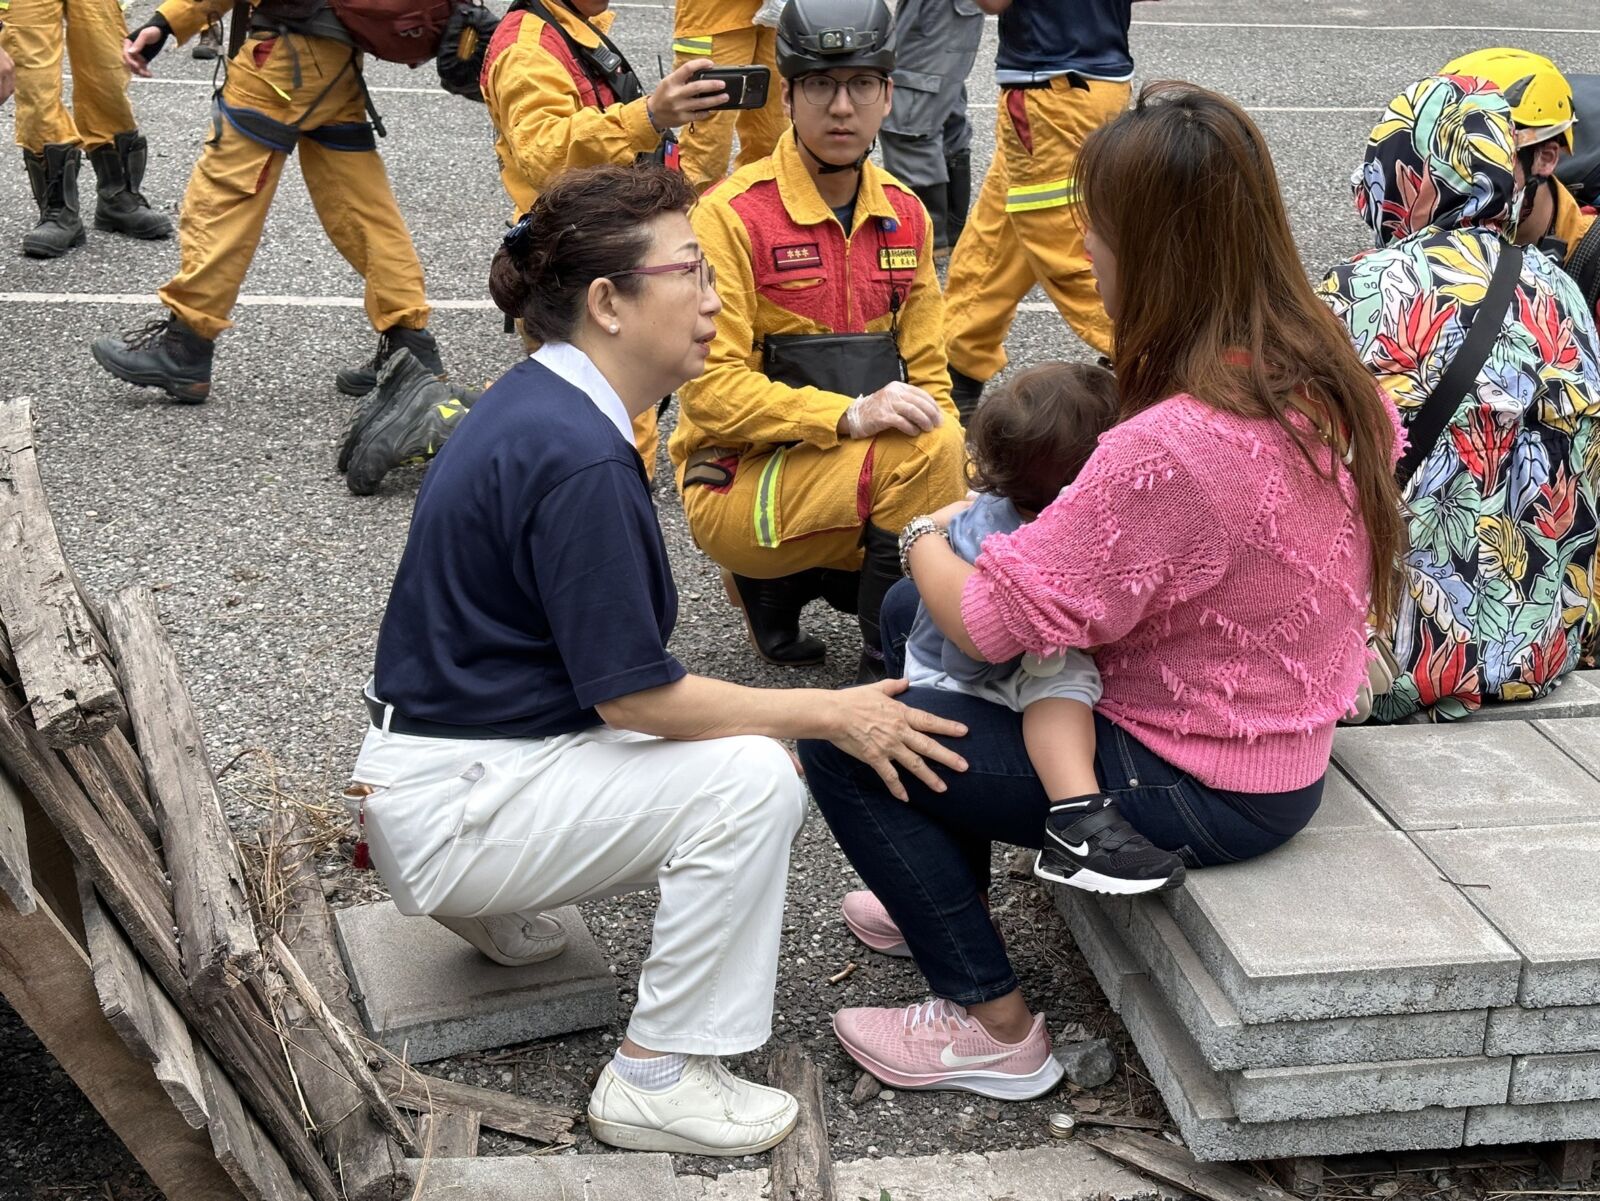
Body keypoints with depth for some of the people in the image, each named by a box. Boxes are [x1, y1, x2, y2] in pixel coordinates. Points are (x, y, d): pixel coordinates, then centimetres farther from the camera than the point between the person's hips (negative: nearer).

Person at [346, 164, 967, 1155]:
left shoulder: (540, 406, 7)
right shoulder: (576, 458, -24)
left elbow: (610, 670, 13)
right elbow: (633, 696, -22)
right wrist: (832, 713, -14)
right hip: (447, 803, -10)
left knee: (758, 769, 8)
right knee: (752, 777, -21)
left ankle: (501, 905, 17)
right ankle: (657, 1079, -9)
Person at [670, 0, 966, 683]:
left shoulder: (905, 215, 8)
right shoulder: (732, 215, -13)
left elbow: (925, 369, 12)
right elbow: (710, 387, -18)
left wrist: (957, 481, -5)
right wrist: (849, 415, -29)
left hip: (865, 468, 7)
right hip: (739, 482, -7)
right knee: (925, 449, -29)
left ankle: (785, 581, 10)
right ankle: (893, 675, -11)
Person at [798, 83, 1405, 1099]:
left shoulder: (1167, 449, -34)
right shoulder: (1326, 374, -7)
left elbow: (988, 623, -27)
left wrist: (925, 537, -3)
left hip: (1197, 795, -9)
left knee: (841, 741, -7)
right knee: (909, 616, 18)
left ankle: (994, 1026, 6)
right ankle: (951, 898, 34)